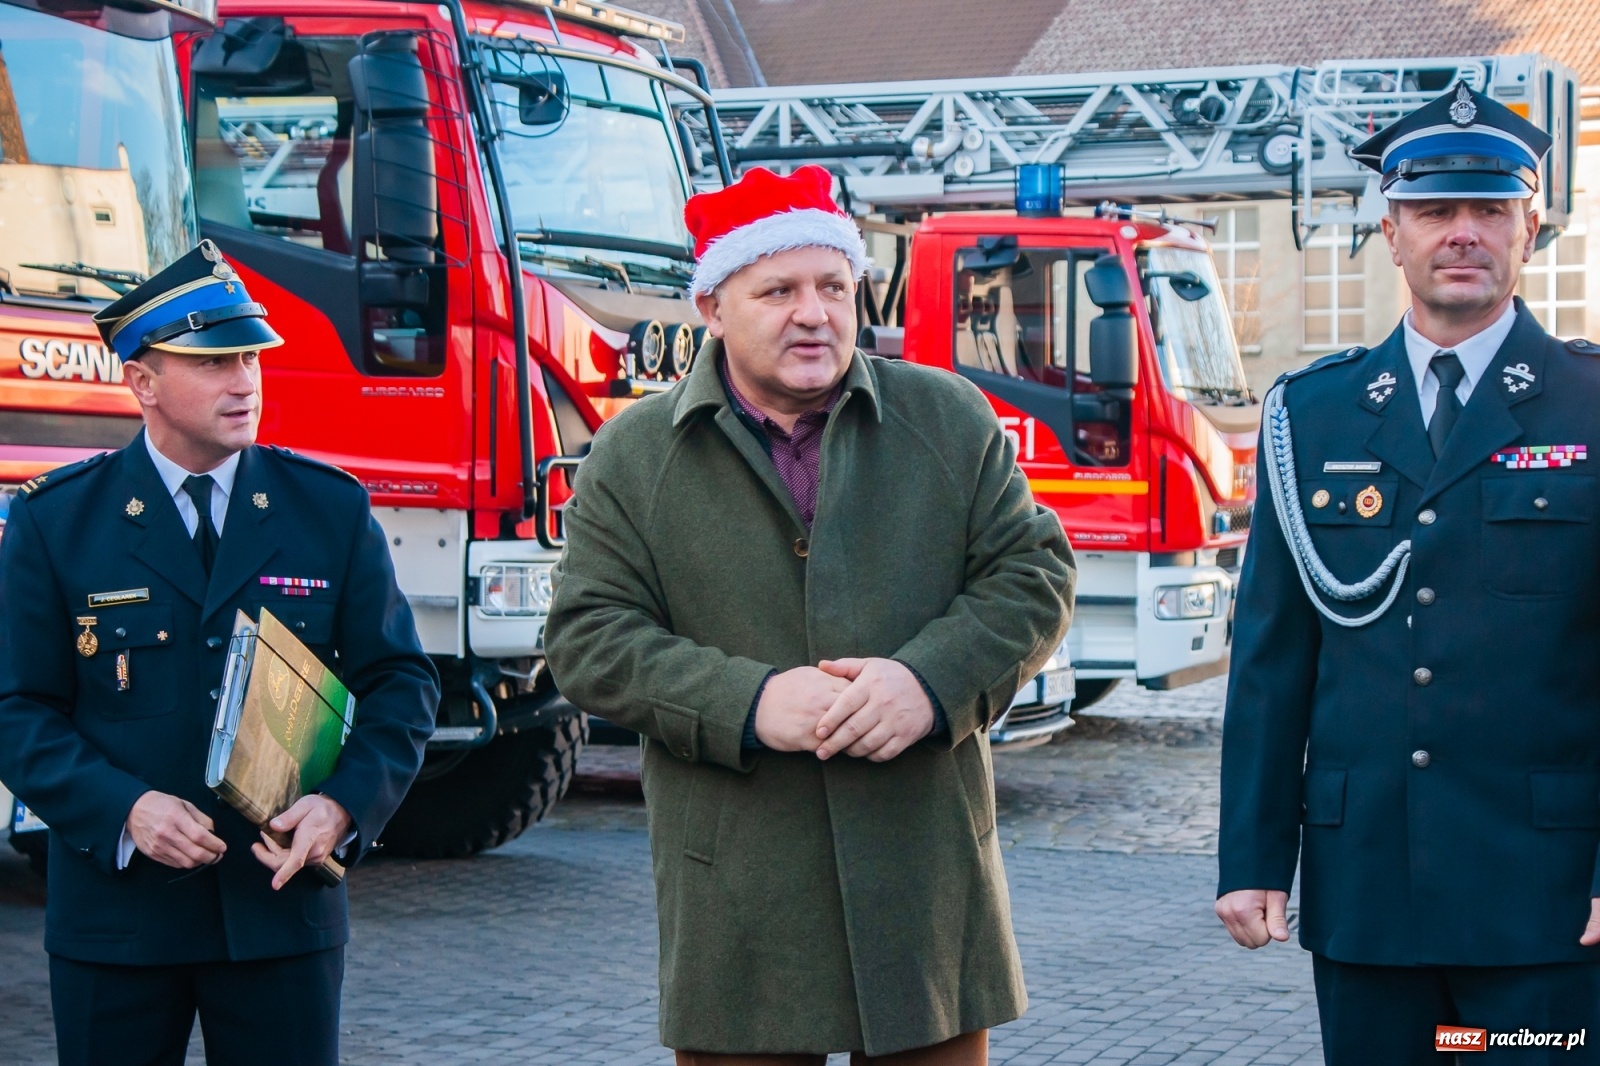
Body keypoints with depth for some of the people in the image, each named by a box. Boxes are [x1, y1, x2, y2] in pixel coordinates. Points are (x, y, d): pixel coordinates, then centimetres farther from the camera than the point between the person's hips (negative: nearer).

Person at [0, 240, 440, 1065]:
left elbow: (401, 681, 5)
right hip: (115, 915, -1)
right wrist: (124, 809, -18)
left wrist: (346, 803, -12)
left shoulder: (331, 510, 4)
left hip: (281, 904, 1)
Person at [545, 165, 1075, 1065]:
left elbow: (1034, 576, 4)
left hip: (928, 880, 2)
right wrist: (746, 703, -16)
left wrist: (933, 683, -14)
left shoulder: (950, 419, 7)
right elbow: (590, 637, -2)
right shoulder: (635, 458, 4)